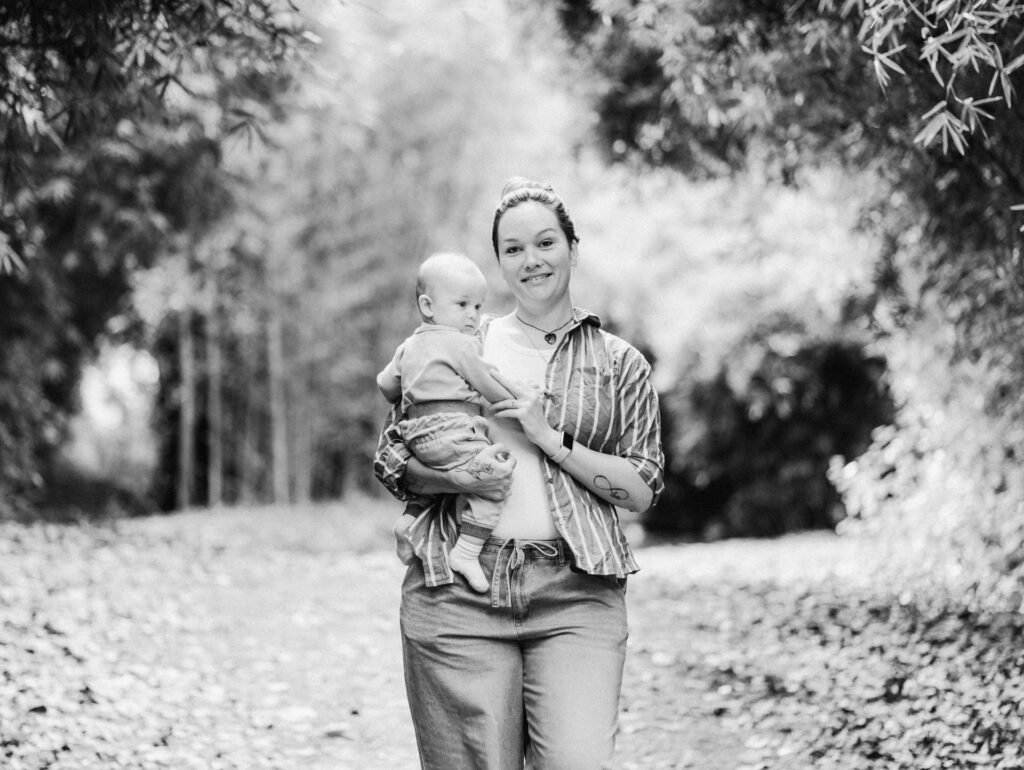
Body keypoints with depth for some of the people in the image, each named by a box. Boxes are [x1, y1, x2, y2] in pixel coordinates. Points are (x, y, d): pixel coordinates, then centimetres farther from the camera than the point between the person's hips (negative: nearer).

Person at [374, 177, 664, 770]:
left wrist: (551, 439, -6)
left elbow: (642, 490, 5)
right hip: (459, 589, 1)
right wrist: (458, 479, -8)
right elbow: (390, 458, 12)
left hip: (577, 593, -1)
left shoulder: (620, 363, 12)